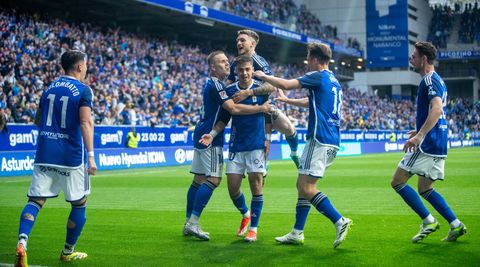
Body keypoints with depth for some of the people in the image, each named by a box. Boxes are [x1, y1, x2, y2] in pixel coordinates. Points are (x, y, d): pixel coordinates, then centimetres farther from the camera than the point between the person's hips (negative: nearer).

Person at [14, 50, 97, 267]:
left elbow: (38, 121, 22)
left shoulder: (49, 88, 13)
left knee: (35, 200, 1)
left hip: (45, 153, 5)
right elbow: (85, 122, -17)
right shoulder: (83, 90, -5)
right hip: (71, 156, -4)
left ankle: (22, 242, -24)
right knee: (79, 203, 13)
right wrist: (91, 156, -21)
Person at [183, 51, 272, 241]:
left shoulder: (212, 84, 18)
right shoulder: (215, 85, -14)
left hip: (203, 137, 10)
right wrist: (261, 108, -16)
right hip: (209, 139, -10)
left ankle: (189, 223, 13)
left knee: (199, 180, 10)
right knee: (213, 179, -12)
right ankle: (193, 223, -14)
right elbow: (233, 108, -21)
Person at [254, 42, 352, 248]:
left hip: (320, 139, -10)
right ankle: (297, 233, 14)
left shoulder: (318, 76, -8)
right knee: (302, 185, 13)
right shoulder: (333, 80, 20)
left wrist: (263, 76, 3)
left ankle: (339, 221, -15)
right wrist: (287, 100, 47)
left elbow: (285, 84, -14)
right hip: (332, 141, 10)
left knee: (306, 188, -10)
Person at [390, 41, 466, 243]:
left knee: (397, 181, -5)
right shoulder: (437, 80, 19)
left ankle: (428, 222, -5)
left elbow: (437, 109, -27)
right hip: (439, 144, 10)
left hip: (427, 143, -10)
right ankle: (456, 225, 10)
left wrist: (420, 135, -35)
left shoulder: (430, 80, -12)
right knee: (425, 190, 15)